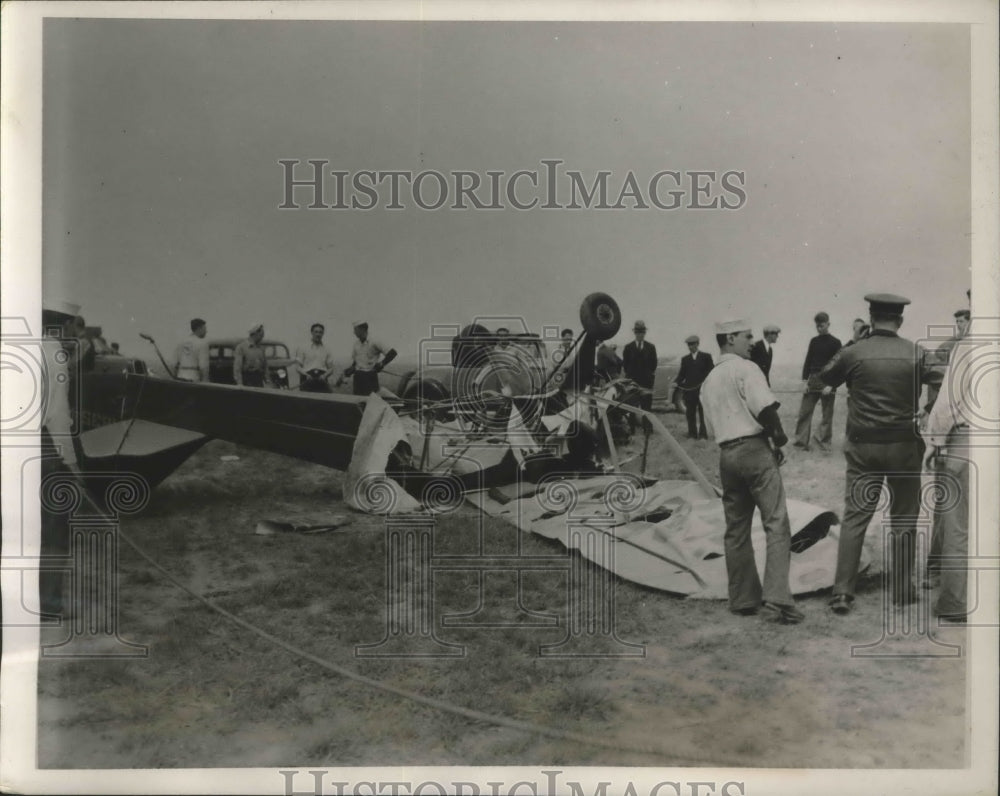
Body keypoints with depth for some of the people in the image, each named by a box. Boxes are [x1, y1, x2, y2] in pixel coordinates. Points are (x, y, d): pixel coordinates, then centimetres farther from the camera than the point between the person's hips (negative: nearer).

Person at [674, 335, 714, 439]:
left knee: (703, 413, 0)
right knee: (690, 414, 2)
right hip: (689, 390, 2)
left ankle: (703, 435, 5)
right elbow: (682, 374, 10)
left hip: (703, 390, -2)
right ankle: (692, 434, 7)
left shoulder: (706, 357, 7)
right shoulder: (685, 359, 14)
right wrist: (675, 383, -8)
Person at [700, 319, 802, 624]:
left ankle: (743, 599, 19)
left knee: (736, 529, 13)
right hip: (754, 448, -7)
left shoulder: (708, 381, 18)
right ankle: (776, 599, -15)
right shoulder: (745, 368, -6)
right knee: (776, 524, -7)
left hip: (726, 453, 8)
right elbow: (765, 407, -17)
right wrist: (779, 437, 0)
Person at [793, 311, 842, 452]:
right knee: (804, 411, -1)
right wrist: (805, 381, 1)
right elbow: (808, 361, 11)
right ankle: (801, 440, 2)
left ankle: (823, 442, 9)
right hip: (812, 380, 4)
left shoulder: (835, 343, -3)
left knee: (827, 414, 2)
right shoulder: (814, 341, 10)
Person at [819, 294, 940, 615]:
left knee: (854, 518, 5)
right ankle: (901, 590, 19)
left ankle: (842, 592, 0)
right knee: (904, 520, 12)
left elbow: (825, 378, 9)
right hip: (905, 446, 0)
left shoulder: (854, 353, -6)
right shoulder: (915, 353, -5)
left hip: (863, 447, 0)